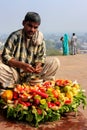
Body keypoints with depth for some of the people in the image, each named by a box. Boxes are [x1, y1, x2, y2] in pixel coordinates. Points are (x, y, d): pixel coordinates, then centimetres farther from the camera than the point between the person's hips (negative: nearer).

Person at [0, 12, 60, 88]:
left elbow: (41, 56, 2)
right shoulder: (15, 36, -13)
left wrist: (38, 65, -21)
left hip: (32, 73, 3)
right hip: (15, 72, -3)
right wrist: (21, 65, -31)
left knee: (55, 62, -12)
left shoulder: (40, 36, -3)